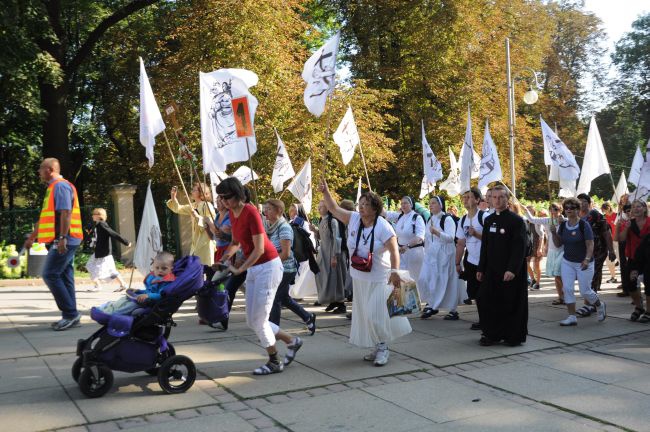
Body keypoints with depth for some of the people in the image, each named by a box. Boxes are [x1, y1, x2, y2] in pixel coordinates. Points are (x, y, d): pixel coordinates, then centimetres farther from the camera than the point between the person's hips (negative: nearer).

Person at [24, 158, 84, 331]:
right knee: (64, 277, 9)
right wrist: (32, 237, 32)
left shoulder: (60, 186, -9)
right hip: (62, 241, 10)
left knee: (50, 275, -11)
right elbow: (45, 217, 29)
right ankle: (70, 316, 12)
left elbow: (66, 213, -20)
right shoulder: (53, 188, 22)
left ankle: (70, 314, -9)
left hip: (64, 240, -10)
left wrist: (62, 238, -25)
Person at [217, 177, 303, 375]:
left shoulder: (251, 212, -20)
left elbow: (259, 249, -22)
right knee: (252, 320, 11)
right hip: (253, 269, 9)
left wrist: (240, 269, -21)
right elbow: (236, 242, 16)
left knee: (258, 320, -3)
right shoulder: (232, 213, 5)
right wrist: (224, 259, 0)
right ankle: (292, 341, 26)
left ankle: (274, 363, 16)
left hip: (268, 266, -9)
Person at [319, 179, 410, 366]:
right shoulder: (353, 219, 0)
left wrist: (394, 271, -29)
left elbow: (394, 250, -19)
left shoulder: (383, 226, -16)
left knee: (376, 314, -10)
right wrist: (325, 191, -7)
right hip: (359, 278, 6)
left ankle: (383, 347, 11)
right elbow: (333, 208, 5)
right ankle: (377, 348, 26)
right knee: (364, 314, 12)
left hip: (379, 279, -6)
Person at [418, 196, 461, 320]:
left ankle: (453, 310, 10)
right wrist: (426, 253, 22)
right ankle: (431, 305, 15)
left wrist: (436, 232, -31)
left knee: (446, 281, -2)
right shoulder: (430, 220, 15)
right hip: (431, 255, 7)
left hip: (444, 255, -7)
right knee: (424, 279, 0)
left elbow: (451, 237, -18)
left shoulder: (447, 219, -7)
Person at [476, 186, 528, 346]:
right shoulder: (489, 220, 12)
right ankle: (492, 334, 19)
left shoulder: (516, 220, -8)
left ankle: (514, 336, 15)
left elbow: (520, 247, -14)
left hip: (511, 272, -6)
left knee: (512, 303, 0)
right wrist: (481, 268, 12)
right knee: (486, 301, 5)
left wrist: (512, 270, -22)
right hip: (492, 270, 6)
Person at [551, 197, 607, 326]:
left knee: (585, 291, 2)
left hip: (583, 263, -5)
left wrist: (587, 259, -29)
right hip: (567, 262, 5)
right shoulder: (562, 225, 2)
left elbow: (590, 245, -16)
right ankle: (572, 317, 3)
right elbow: (558, 244, 7)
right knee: (567, 288, -5)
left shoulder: (584, 225, -13)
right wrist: (554, 233, -10)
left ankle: (600, 305, 32)